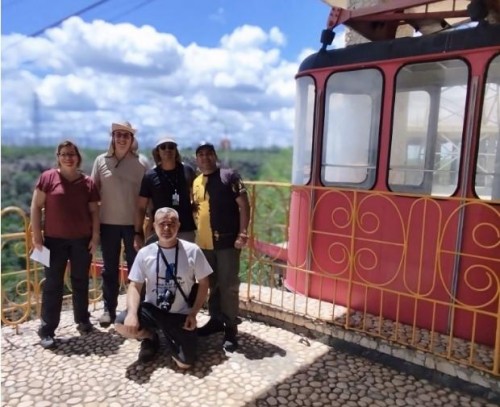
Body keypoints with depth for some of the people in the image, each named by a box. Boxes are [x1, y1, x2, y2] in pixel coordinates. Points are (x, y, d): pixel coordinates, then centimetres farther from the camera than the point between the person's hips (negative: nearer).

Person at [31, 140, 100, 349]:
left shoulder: (88, 182, 3)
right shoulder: (48, 177, -3)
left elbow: (94, 211, 6)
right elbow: (36, 206, -2)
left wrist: (95, 237, 0)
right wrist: (36, 235, -6)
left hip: (82, 240, 2)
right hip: (55, 240, -2)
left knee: (81, 282, 13)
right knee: (53, 285, 3)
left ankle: (82, 320, 28)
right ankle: (47, 330, 12)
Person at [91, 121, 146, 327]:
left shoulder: (140, 163, -1)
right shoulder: (101, 161, 2)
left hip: (133, 223, -1)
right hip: (108, 222, 1)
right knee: (110, 268, 10)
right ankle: (109, 309, 22)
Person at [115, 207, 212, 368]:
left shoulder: (192, 251, -9)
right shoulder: (145, 253, -6)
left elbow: (203, 284, -1)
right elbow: (135, 286, -5)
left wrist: (193, 313, -9)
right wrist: (132, 313, -23)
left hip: (180, 314, -1)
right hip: (152, 309, 2)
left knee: (185, 363, -13)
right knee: (122, 324, -26)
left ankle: (171, 337, 23)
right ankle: (150, 338, 10)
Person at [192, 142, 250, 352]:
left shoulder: (229, 176, -4)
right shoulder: (196, 182, 13)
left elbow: (244, 205, -8)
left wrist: (242, 233, -17)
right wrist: (196, 233, 8)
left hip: (227, 241, -6)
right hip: (204, 242, 6)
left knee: (228, 286, 1)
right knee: (211, 284, 17)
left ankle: (231, 329, 12)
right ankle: (215, 320, 33)